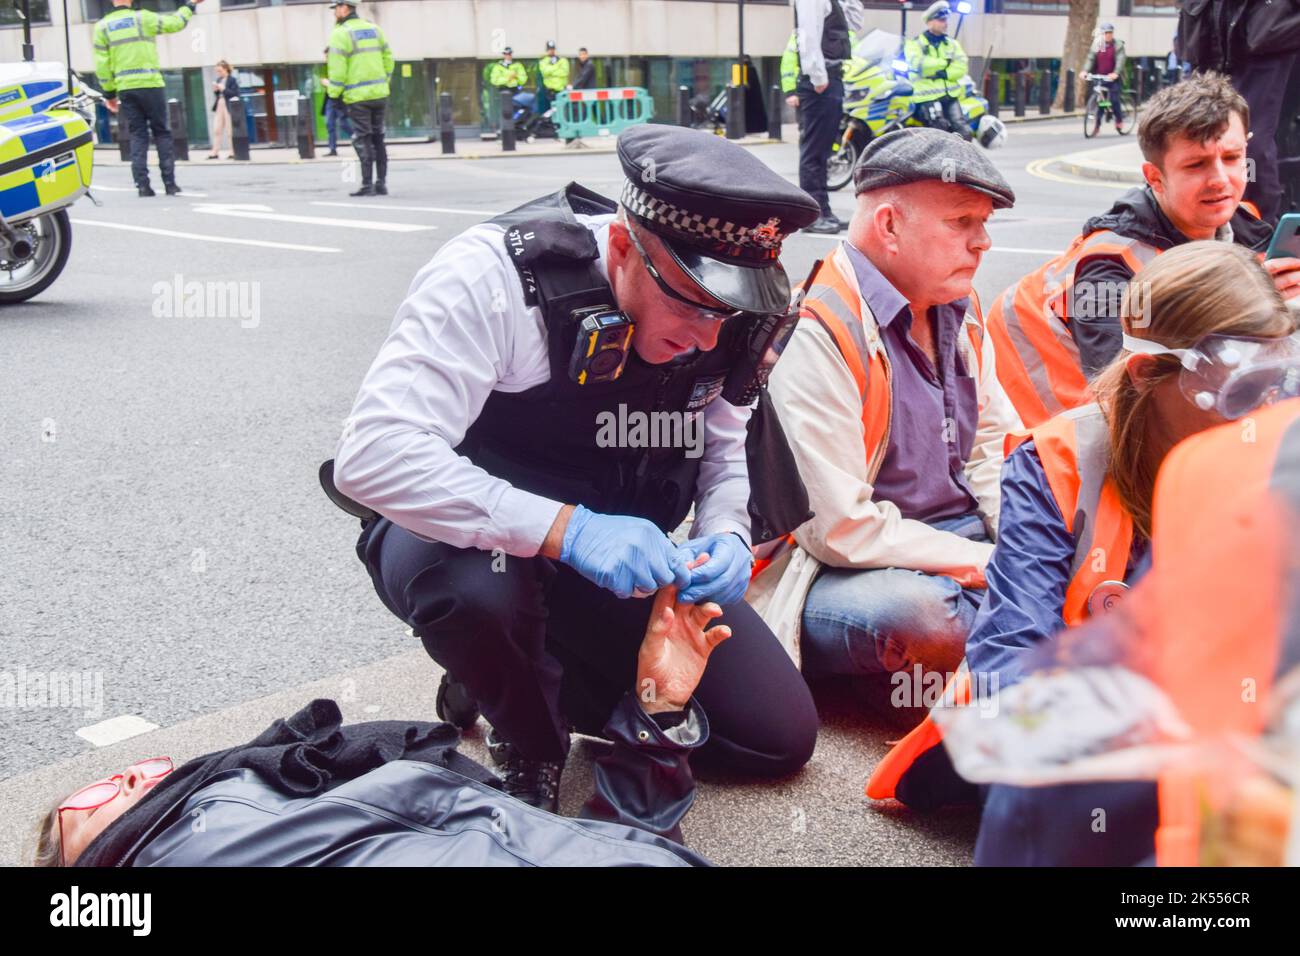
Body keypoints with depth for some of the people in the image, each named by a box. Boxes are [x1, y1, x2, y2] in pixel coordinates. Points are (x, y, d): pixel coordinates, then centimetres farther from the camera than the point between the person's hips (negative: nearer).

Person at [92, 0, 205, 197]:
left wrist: (109, 92, 11)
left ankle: (142, 184, -1)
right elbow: (174, 23, 4)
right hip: (150, 85, -3)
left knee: (138, 136, 8)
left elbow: (102, 64, 4)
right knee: (162, 133, 6)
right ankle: (170, 183, 2)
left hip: (125, 89, 3)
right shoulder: (142, 18, -2)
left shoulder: (102, 26, 7)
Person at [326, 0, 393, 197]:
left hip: (356, 96, -6)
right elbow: (388, 60, 14)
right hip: (379, 93, 6)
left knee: (362, 140, -3)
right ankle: (381, 183, 11)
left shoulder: (340, 34, -8)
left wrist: (333, 93, -5)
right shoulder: (373, 29, 11)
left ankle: (367, 185, -5)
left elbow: (337, 68, -13)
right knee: (378, 139, 11)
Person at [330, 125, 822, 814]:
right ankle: (531, 749, -6)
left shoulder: (722, 322, -11)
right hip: (469, 536, -4)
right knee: (477, 589, -42)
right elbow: (374, 454, -37)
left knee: (782, 737, 0)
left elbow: (722, 449, 4)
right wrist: (565, 529, -45)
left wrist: (725, 535, -19)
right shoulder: (495, 274, -29)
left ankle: (546, 674, 16)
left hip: (622, 551, 5)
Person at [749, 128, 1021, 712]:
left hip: (962, 546, 9)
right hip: (842, 571, -8)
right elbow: (842, 529, -22)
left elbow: (995, 448, 16)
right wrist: (984, 564, -15)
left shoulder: (958, 308, 10)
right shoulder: (817, 335, -19)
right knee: (919, 616, -38)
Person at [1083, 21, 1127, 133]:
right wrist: (1085, 70, -19)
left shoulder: (1118, 45, -4)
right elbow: (1091, 59, -1)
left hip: (1113, 77, -3)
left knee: (1114, 99, -12)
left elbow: (1120, 60, -15)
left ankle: (1119, 120, 9)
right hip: (1100, 77, 3)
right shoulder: (1097, 44, 6)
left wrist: (1116, 73, -32)